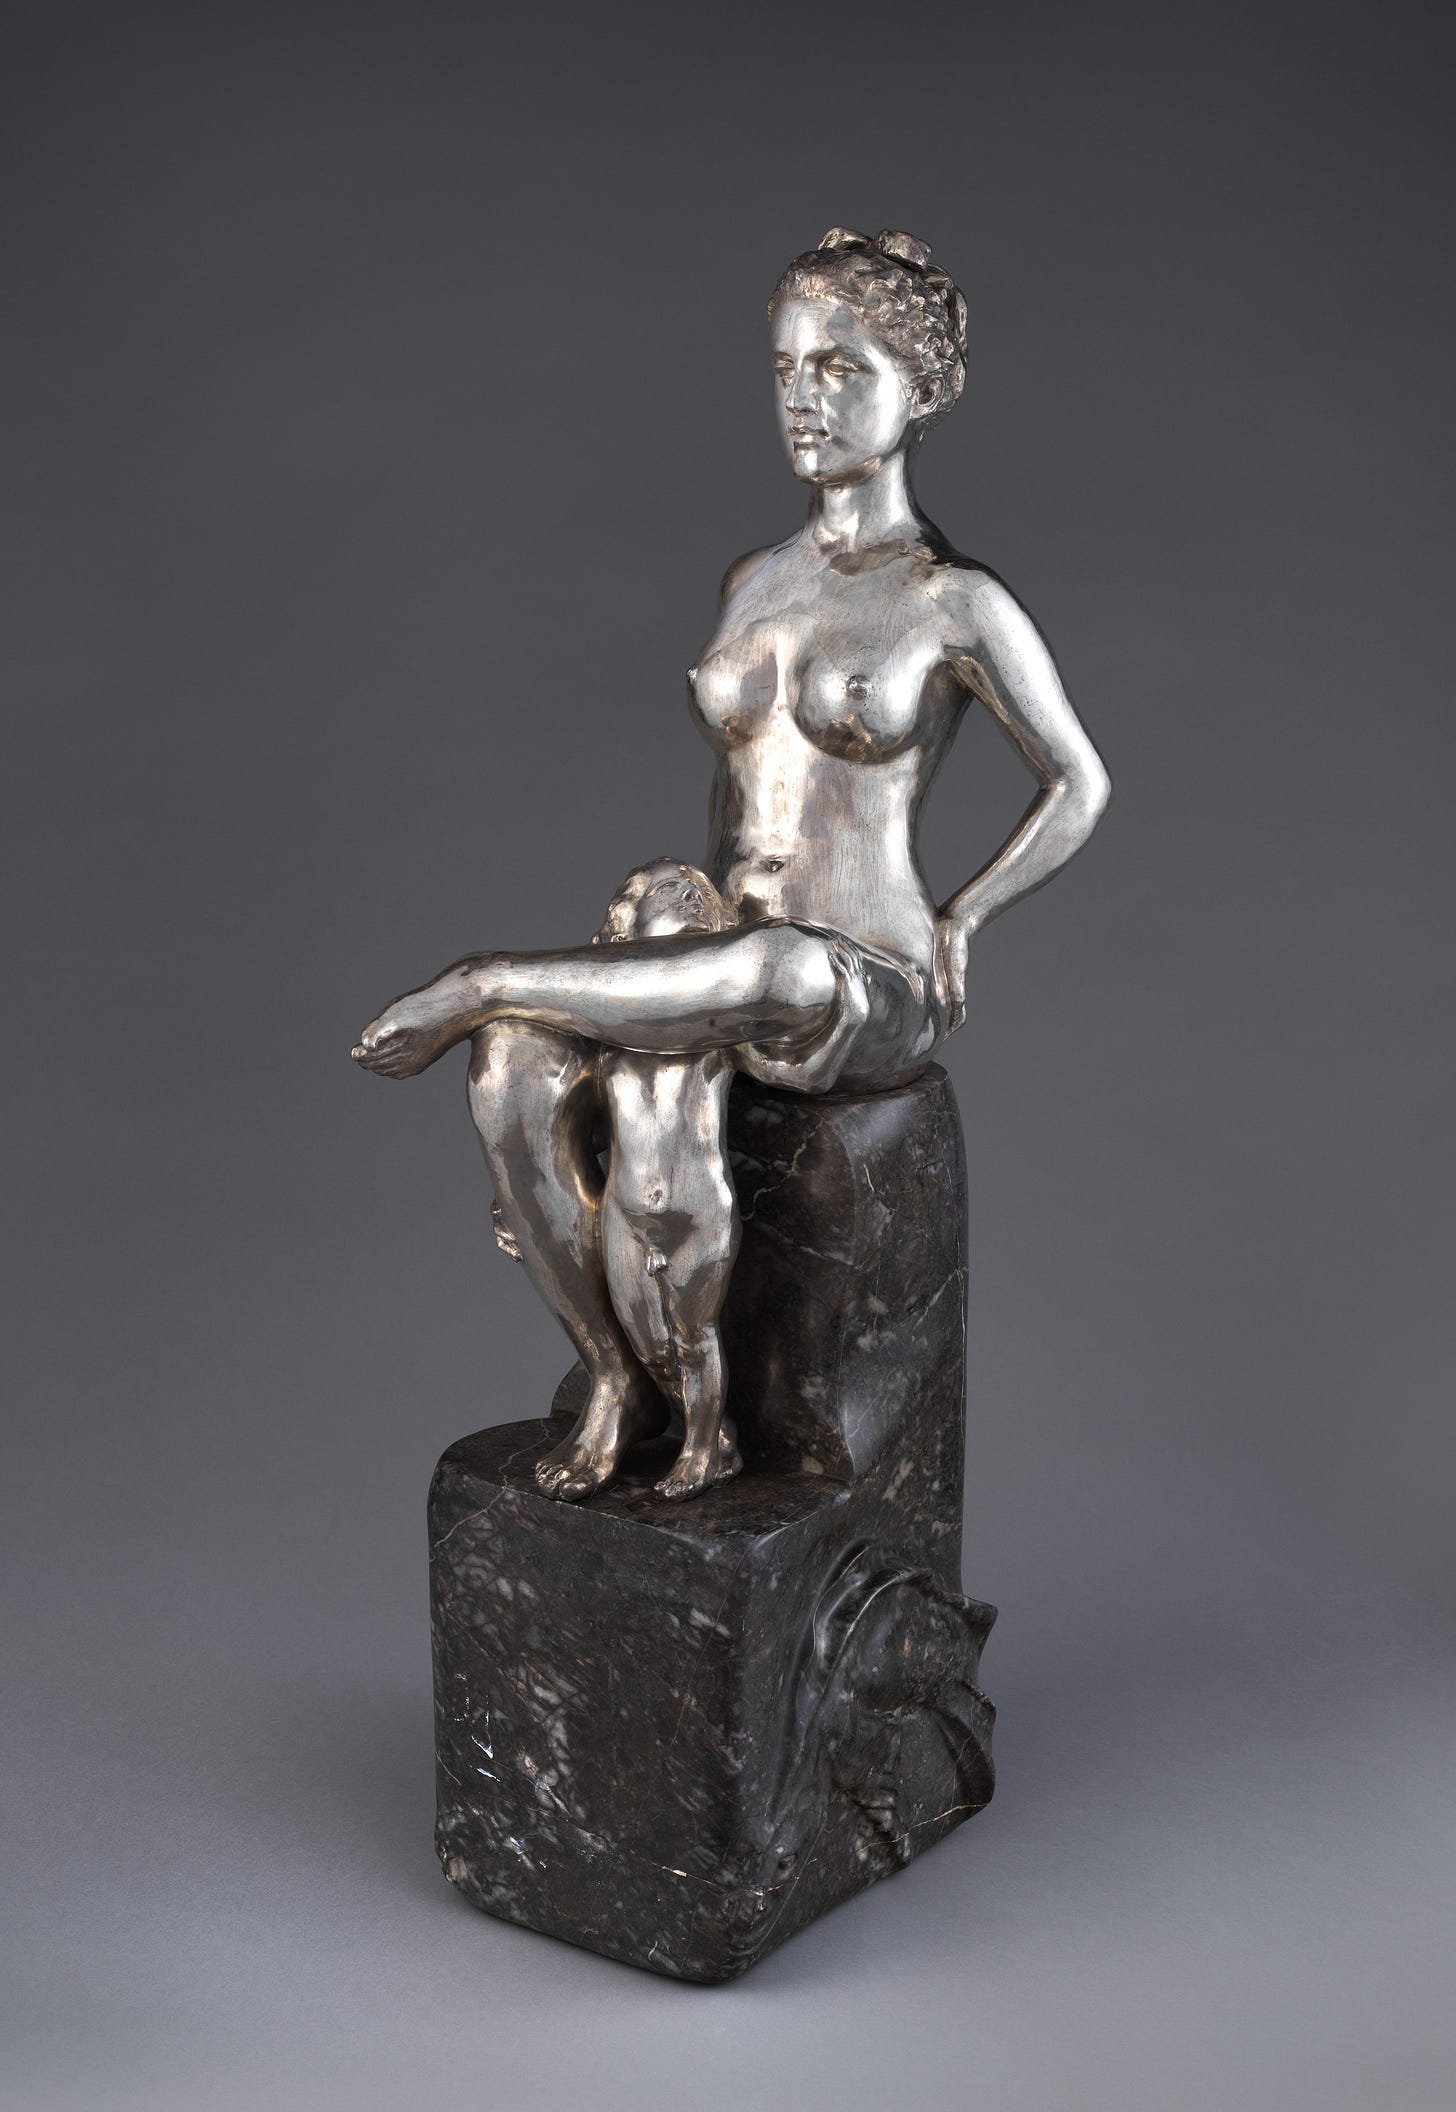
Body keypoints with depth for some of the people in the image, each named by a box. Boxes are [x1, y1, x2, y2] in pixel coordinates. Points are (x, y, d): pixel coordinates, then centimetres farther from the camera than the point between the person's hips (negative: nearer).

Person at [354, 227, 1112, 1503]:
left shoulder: (958, 604, -6)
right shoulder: (755, 582, 13)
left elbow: (1079, 787, 2)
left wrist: (954, 929, -2)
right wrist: (687, 955, 9)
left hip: (867, 1001, -5)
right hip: (738, 981, 5)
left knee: (784, 969, -42)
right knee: (515, 1070, -24)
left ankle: (483, 985, -19)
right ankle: (617, 1384, -9)